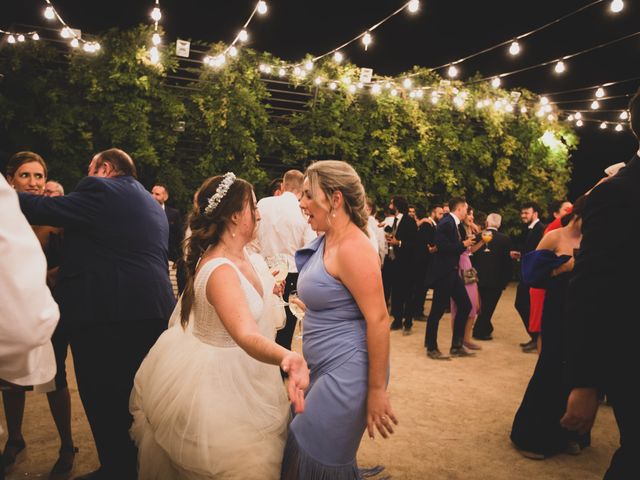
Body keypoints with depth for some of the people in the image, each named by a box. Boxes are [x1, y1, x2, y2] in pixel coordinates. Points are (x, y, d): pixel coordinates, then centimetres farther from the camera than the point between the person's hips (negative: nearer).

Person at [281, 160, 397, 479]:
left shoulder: (352, 248, -21)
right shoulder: (327, 241, 8)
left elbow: (378, 319, -23)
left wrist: (377, 391, -19)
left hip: (347, 375, -9)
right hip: (327, 370, 9)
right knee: (306, 450, 22)